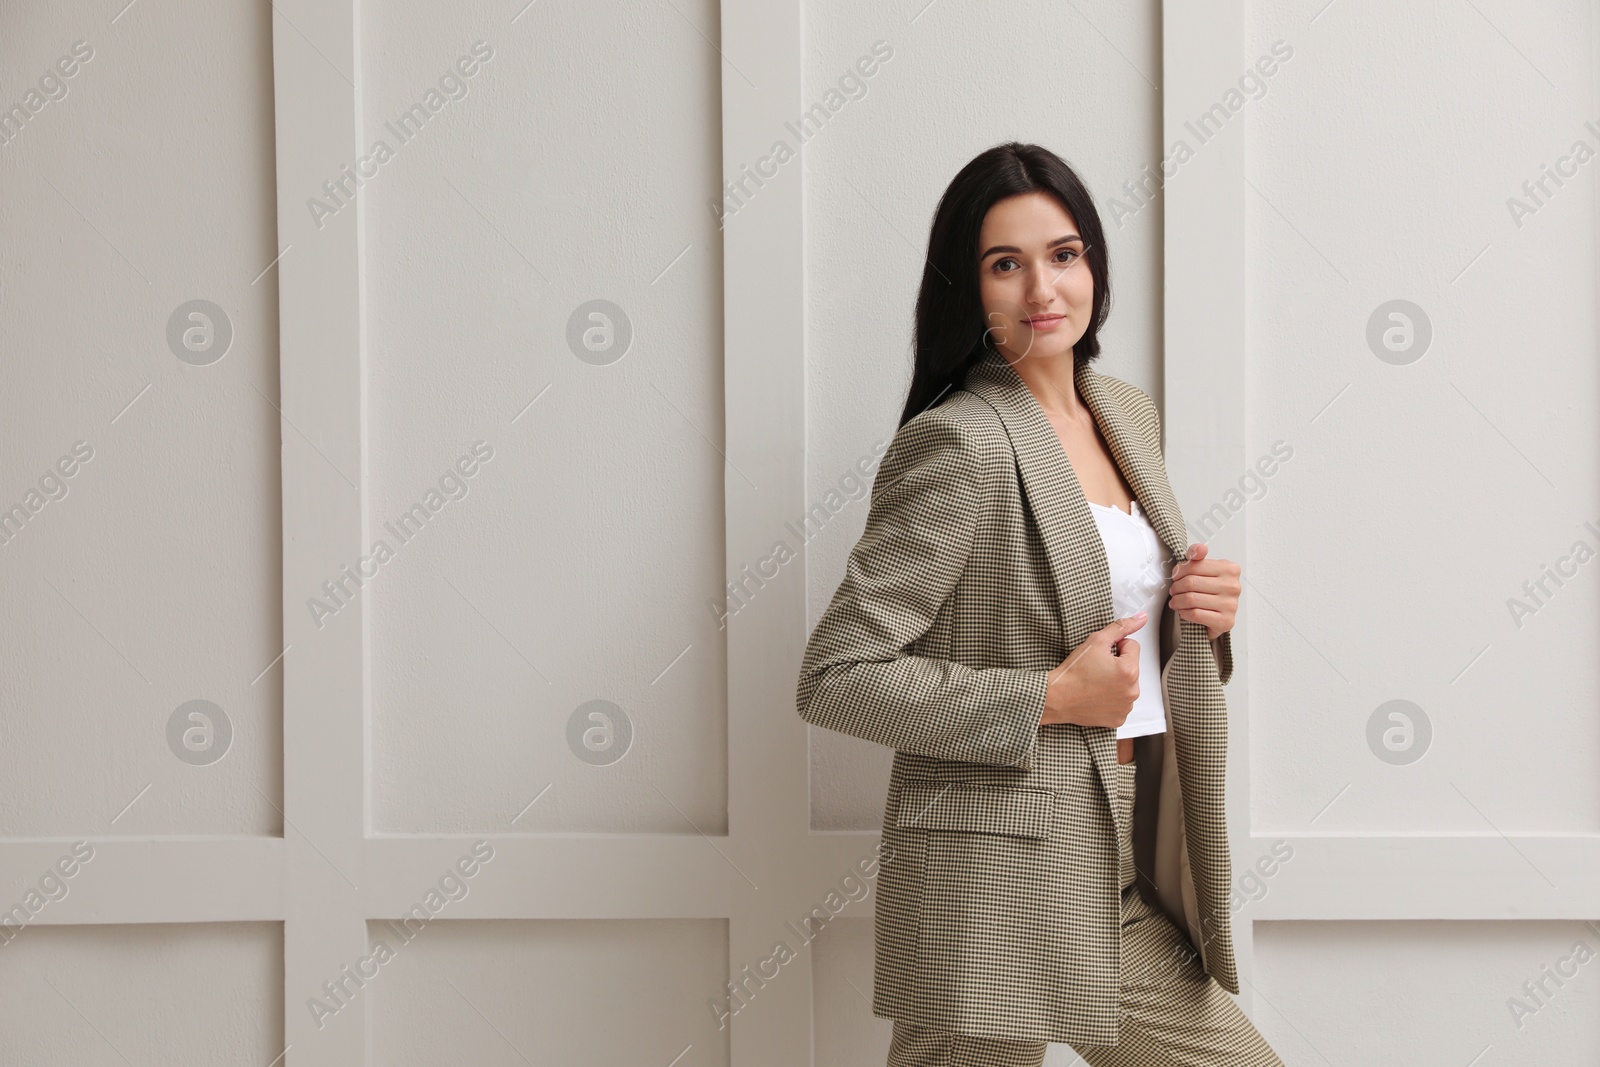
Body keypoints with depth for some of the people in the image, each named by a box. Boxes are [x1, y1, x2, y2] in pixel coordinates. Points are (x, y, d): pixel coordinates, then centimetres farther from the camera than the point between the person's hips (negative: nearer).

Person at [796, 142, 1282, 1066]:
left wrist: (1207, 612, 2)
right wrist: (1050, 698, -18)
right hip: (995, 890, -8)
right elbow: (835, 678, -18)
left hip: (1129, 891, 8)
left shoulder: (1129, 413, 11)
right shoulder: (959, 443, -14)